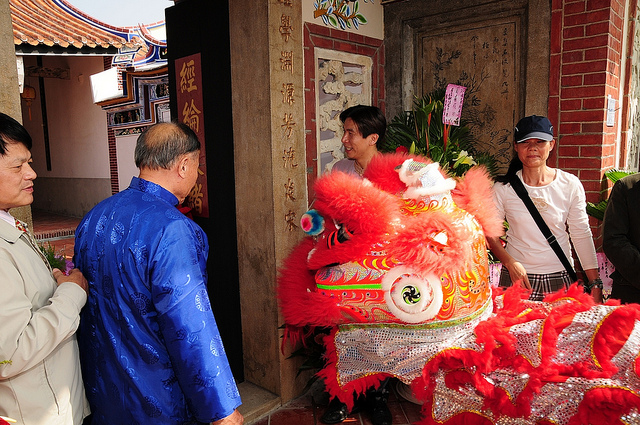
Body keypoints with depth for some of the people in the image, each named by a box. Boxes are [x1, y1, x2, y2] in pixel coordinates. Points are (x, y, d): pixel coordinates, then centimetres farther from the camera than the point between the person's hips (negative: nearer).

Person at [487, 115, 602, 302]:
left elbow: (582, 235, 1)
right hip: (516, 275, -1)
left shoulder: (570, 185, -2)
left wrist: (595, 284, 0)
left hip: (559, 278, 1)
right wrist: (510, 263, -14)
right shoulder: (503, 187, -5)